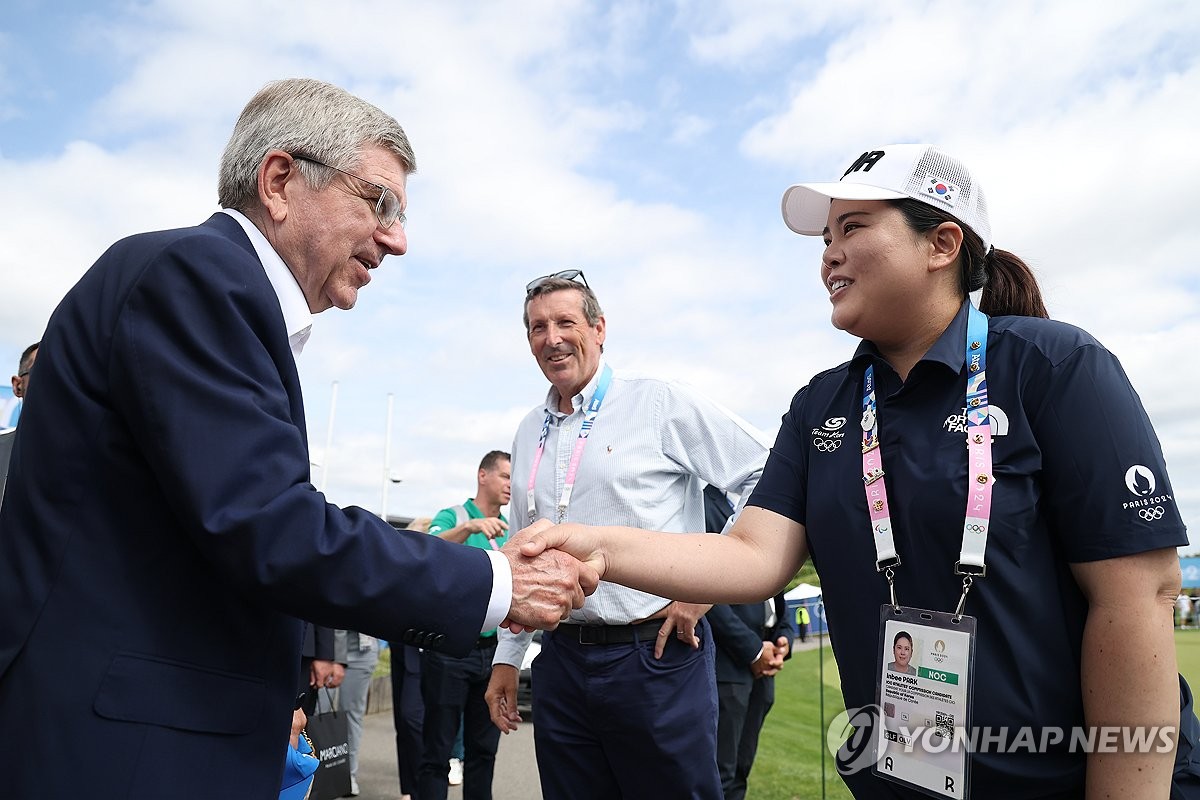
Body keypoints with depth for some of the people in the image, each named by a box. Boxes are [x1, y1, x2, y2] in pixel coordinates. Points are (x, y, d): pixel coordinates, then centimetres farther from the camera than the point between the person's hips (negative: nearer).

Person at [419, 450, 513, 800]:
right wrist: (468, 527, -42)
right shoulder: (452, 516, -3)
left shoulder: (510, 530, 11)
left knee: (484, 748, 13)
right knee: (438, 749, 1)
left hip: (493, 650, 5)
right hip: (450, 649, -5)